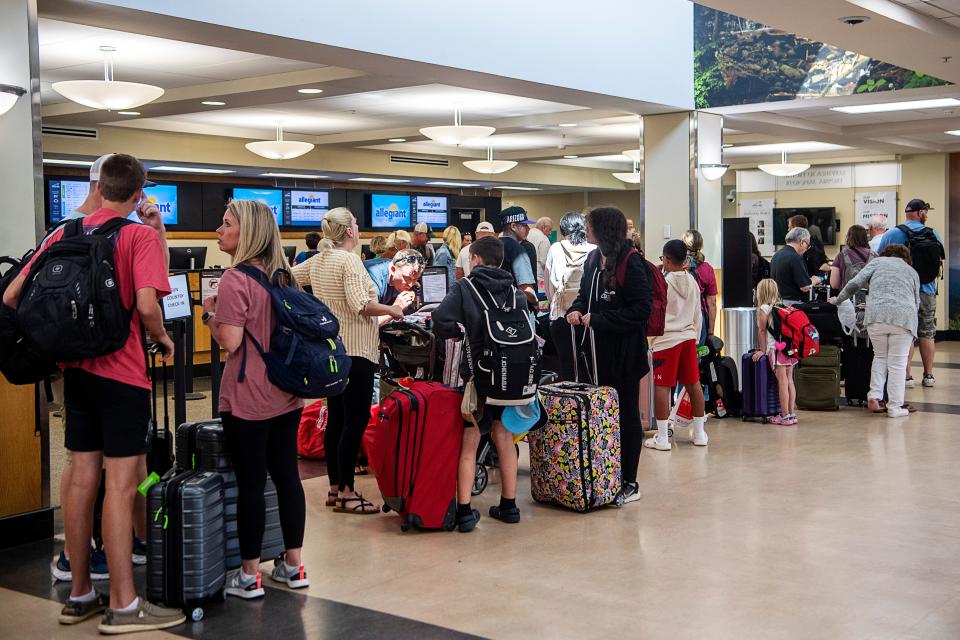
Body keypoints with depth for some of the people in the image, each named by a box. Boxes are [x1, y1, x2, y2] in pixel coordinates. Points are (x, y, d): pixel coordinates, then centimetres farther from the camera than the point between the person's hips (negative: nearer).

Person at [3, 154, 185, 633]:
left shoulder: (67, 233, 8)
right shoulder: (140, 235, -8)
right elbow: (146, 304, -22)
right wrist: (163, 341, -3)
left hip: (77, 370, 6)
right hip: (123, 372, -6)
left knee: (81, 479, 12)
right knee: (120, 485, -3)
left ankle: (79, 596, 21)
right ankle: (123, 606, 2)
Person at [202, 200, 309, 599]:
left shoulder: (235, 279, -15)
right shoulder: (280, 275, 9)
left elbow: (230, 341, -20)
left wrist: (209, 314, -2)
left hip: (247, 401, -7)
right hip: (286, 394, 7)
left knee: (250, 483, 0)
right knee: (286, 475, 12)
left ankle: (249, 576, 9)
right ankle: (292, 565, 20)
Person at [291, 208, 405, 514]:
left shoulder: (316, 261, 8)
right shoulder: (349, 260, -15)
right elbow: (360, 304, -22)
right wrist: (391, 310, -9)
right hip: (354, 350, -9)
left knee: (336, 417, 13)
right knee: (356, 420, -5)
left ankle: (334, 487, 19)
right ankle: (346, 493, -3)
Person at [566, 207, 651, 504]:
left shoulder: (630, 261, -14)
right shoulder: (593, 260, 10)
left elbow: (642, 307, -19)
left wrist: (598, 319, -19)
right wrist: (576, 310, 0)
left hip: (624, 351, -7)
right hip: (598, 348, 7)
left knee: (626, 414, 2)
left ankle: (629, 483, 11)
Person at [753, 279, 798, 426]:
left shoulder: (764, 308, -4)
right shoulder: (783, 306, 15)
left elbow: (762, 331, -2)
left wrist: (763, 350, 5)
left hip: (776, 348, -7)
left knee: (782, 382, -7)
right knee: (789, 380, 9)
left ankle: (785, 416, -6)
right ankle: (792, 413, 12)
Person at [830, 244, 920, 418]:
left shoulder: (877, 262, 21)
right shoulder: (912, 272, 27)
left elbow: (855, 283, 8)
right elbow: (916, 302, 26)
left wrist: (838, 300, 21)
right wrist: (912, 338, 34)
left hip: (876, 313, 0)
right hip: (904, 316, 0)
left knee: (880, 356, 18)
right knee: (897, 362, 6)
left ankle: (874, 396, 8)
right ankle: (895, 407, 8)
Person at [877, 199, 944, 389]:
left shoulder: (890, 235, -6)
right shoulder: (934, 234, -1)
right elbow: (940, 259, 14)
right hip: (927, 291, 2)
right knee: (927, 334, 11)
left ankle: (907, 376, -1)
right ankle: (928, 375, 16)